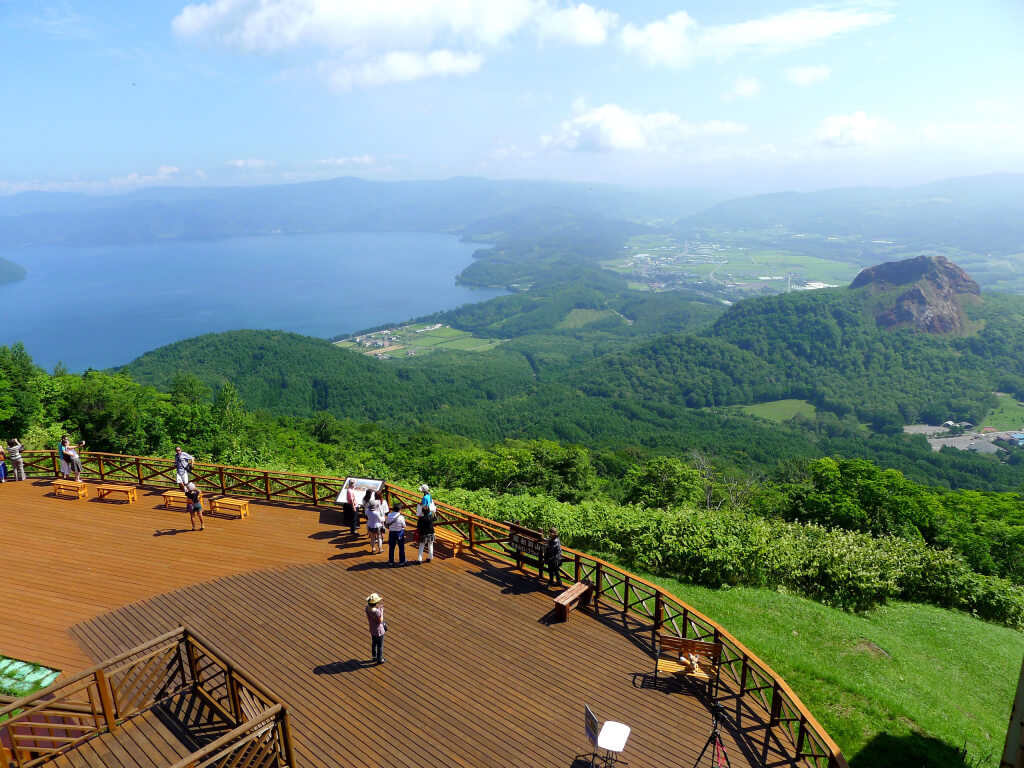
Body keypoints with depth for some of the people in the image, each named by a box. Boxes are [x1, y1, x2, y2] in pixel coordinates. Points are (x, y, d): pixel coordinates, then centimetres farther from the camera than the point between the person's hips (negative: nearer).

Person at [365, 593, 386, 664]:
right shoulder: (377, 612, -37)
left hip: (372, 629, 7)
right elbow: (380, 621, -24)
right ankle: (379, 660, 32)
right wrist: (381, 611, -21)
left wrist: (378, 606, -1)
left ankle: (374, 657, 47)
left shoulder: (367, 608, -16)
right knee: (380, 646, 15)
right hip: (379, 630, -7)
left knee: (374, 643, 28)